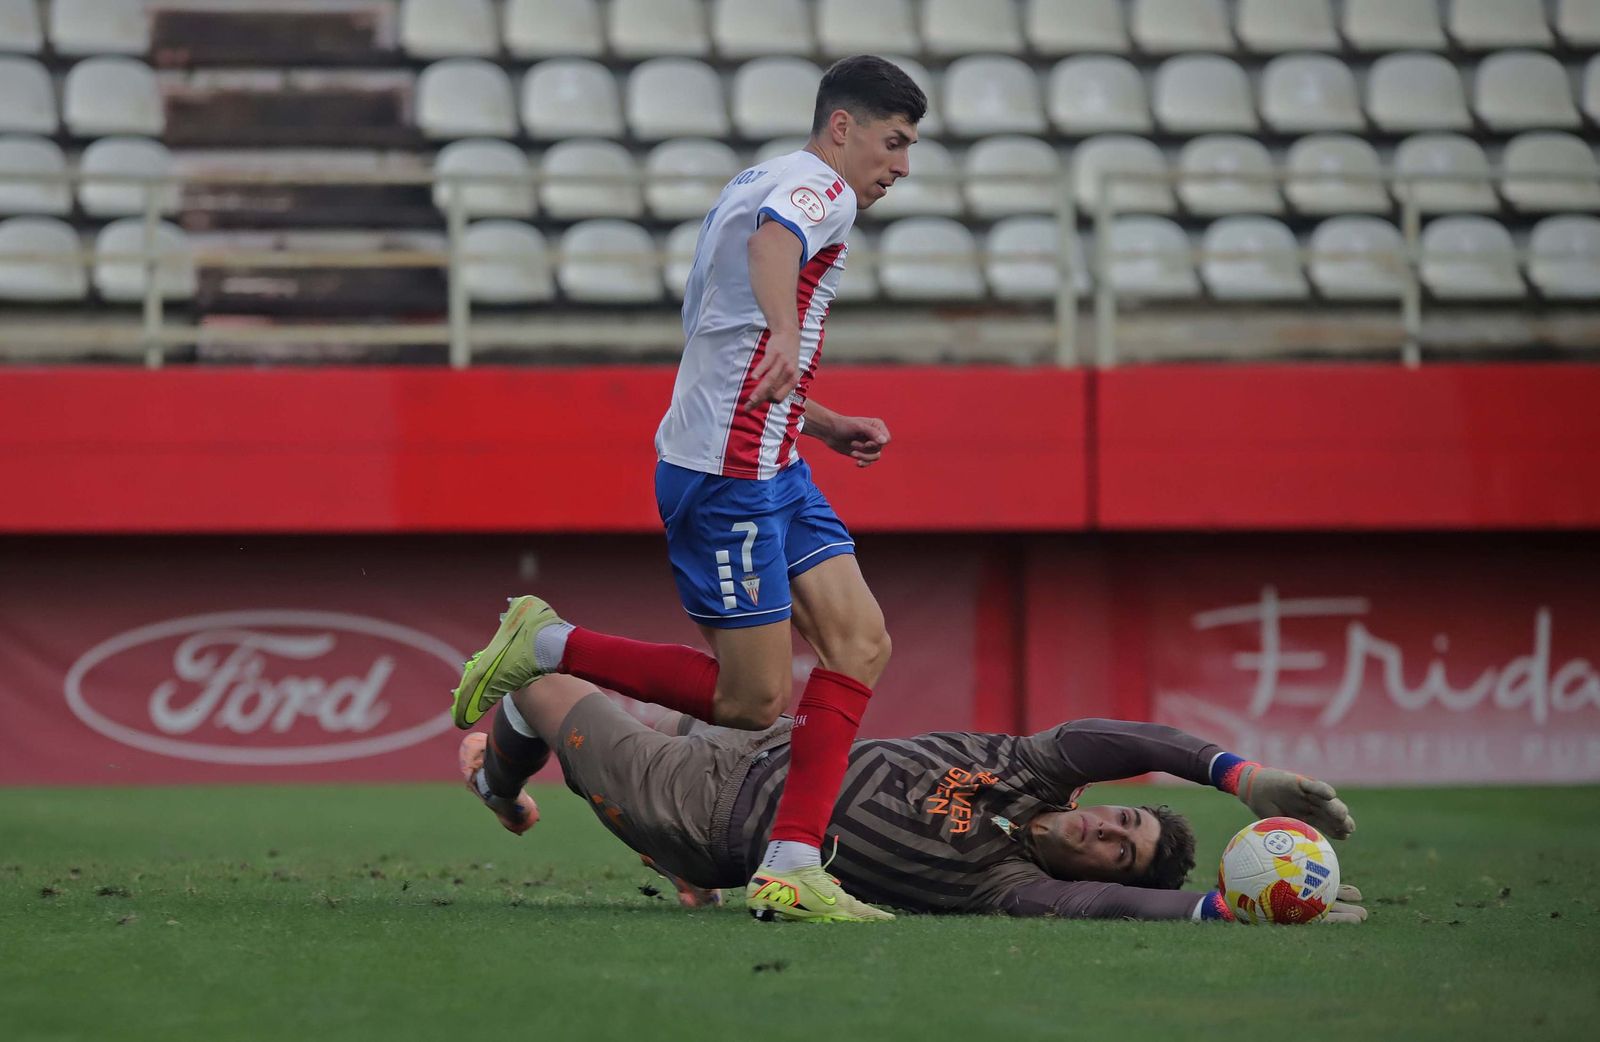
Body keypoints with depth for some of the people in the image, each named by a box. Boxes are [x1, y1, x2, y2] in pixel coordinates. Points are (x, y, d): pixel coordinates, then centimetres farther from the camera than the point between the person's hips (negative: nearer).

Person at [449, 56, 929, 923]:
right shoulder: (817, 187, -9)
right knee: (753, 701, -7)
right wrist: (786, 335, -55)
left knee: (860, 644, -1)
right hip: (726, 473, -10)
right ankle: (546, 647, 3)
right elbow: (773, 239, -36)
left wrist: (823, 425, 33)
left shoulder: (768, 183, 22)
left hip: (771, 471, 10)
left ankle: (791, 865, -5)